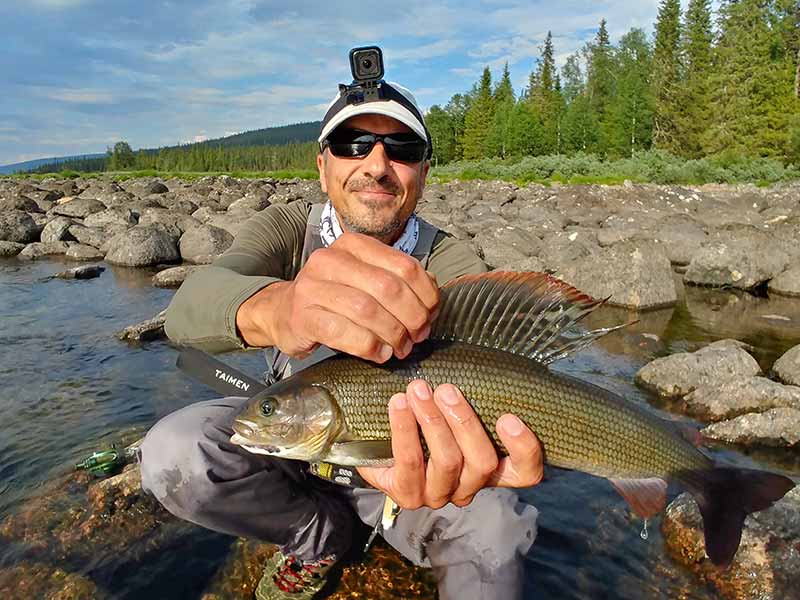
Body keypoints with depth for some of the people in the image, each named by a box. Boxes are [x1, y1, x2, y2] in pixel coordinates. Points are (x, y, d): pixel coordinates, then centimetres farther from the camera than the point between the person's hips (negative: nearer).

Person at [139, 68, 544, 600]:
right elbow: (190, 308, -35)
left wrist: (450, 450, -60)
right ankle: (321, 534, 3)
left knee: (495, 527, -29)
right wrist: (274, 306, -60)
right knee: (172, 455, -25)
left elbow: (469, 382, -34)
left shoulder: (453, 266, -17)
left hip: (402, 453, -2)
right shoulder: (288, 227, -15)